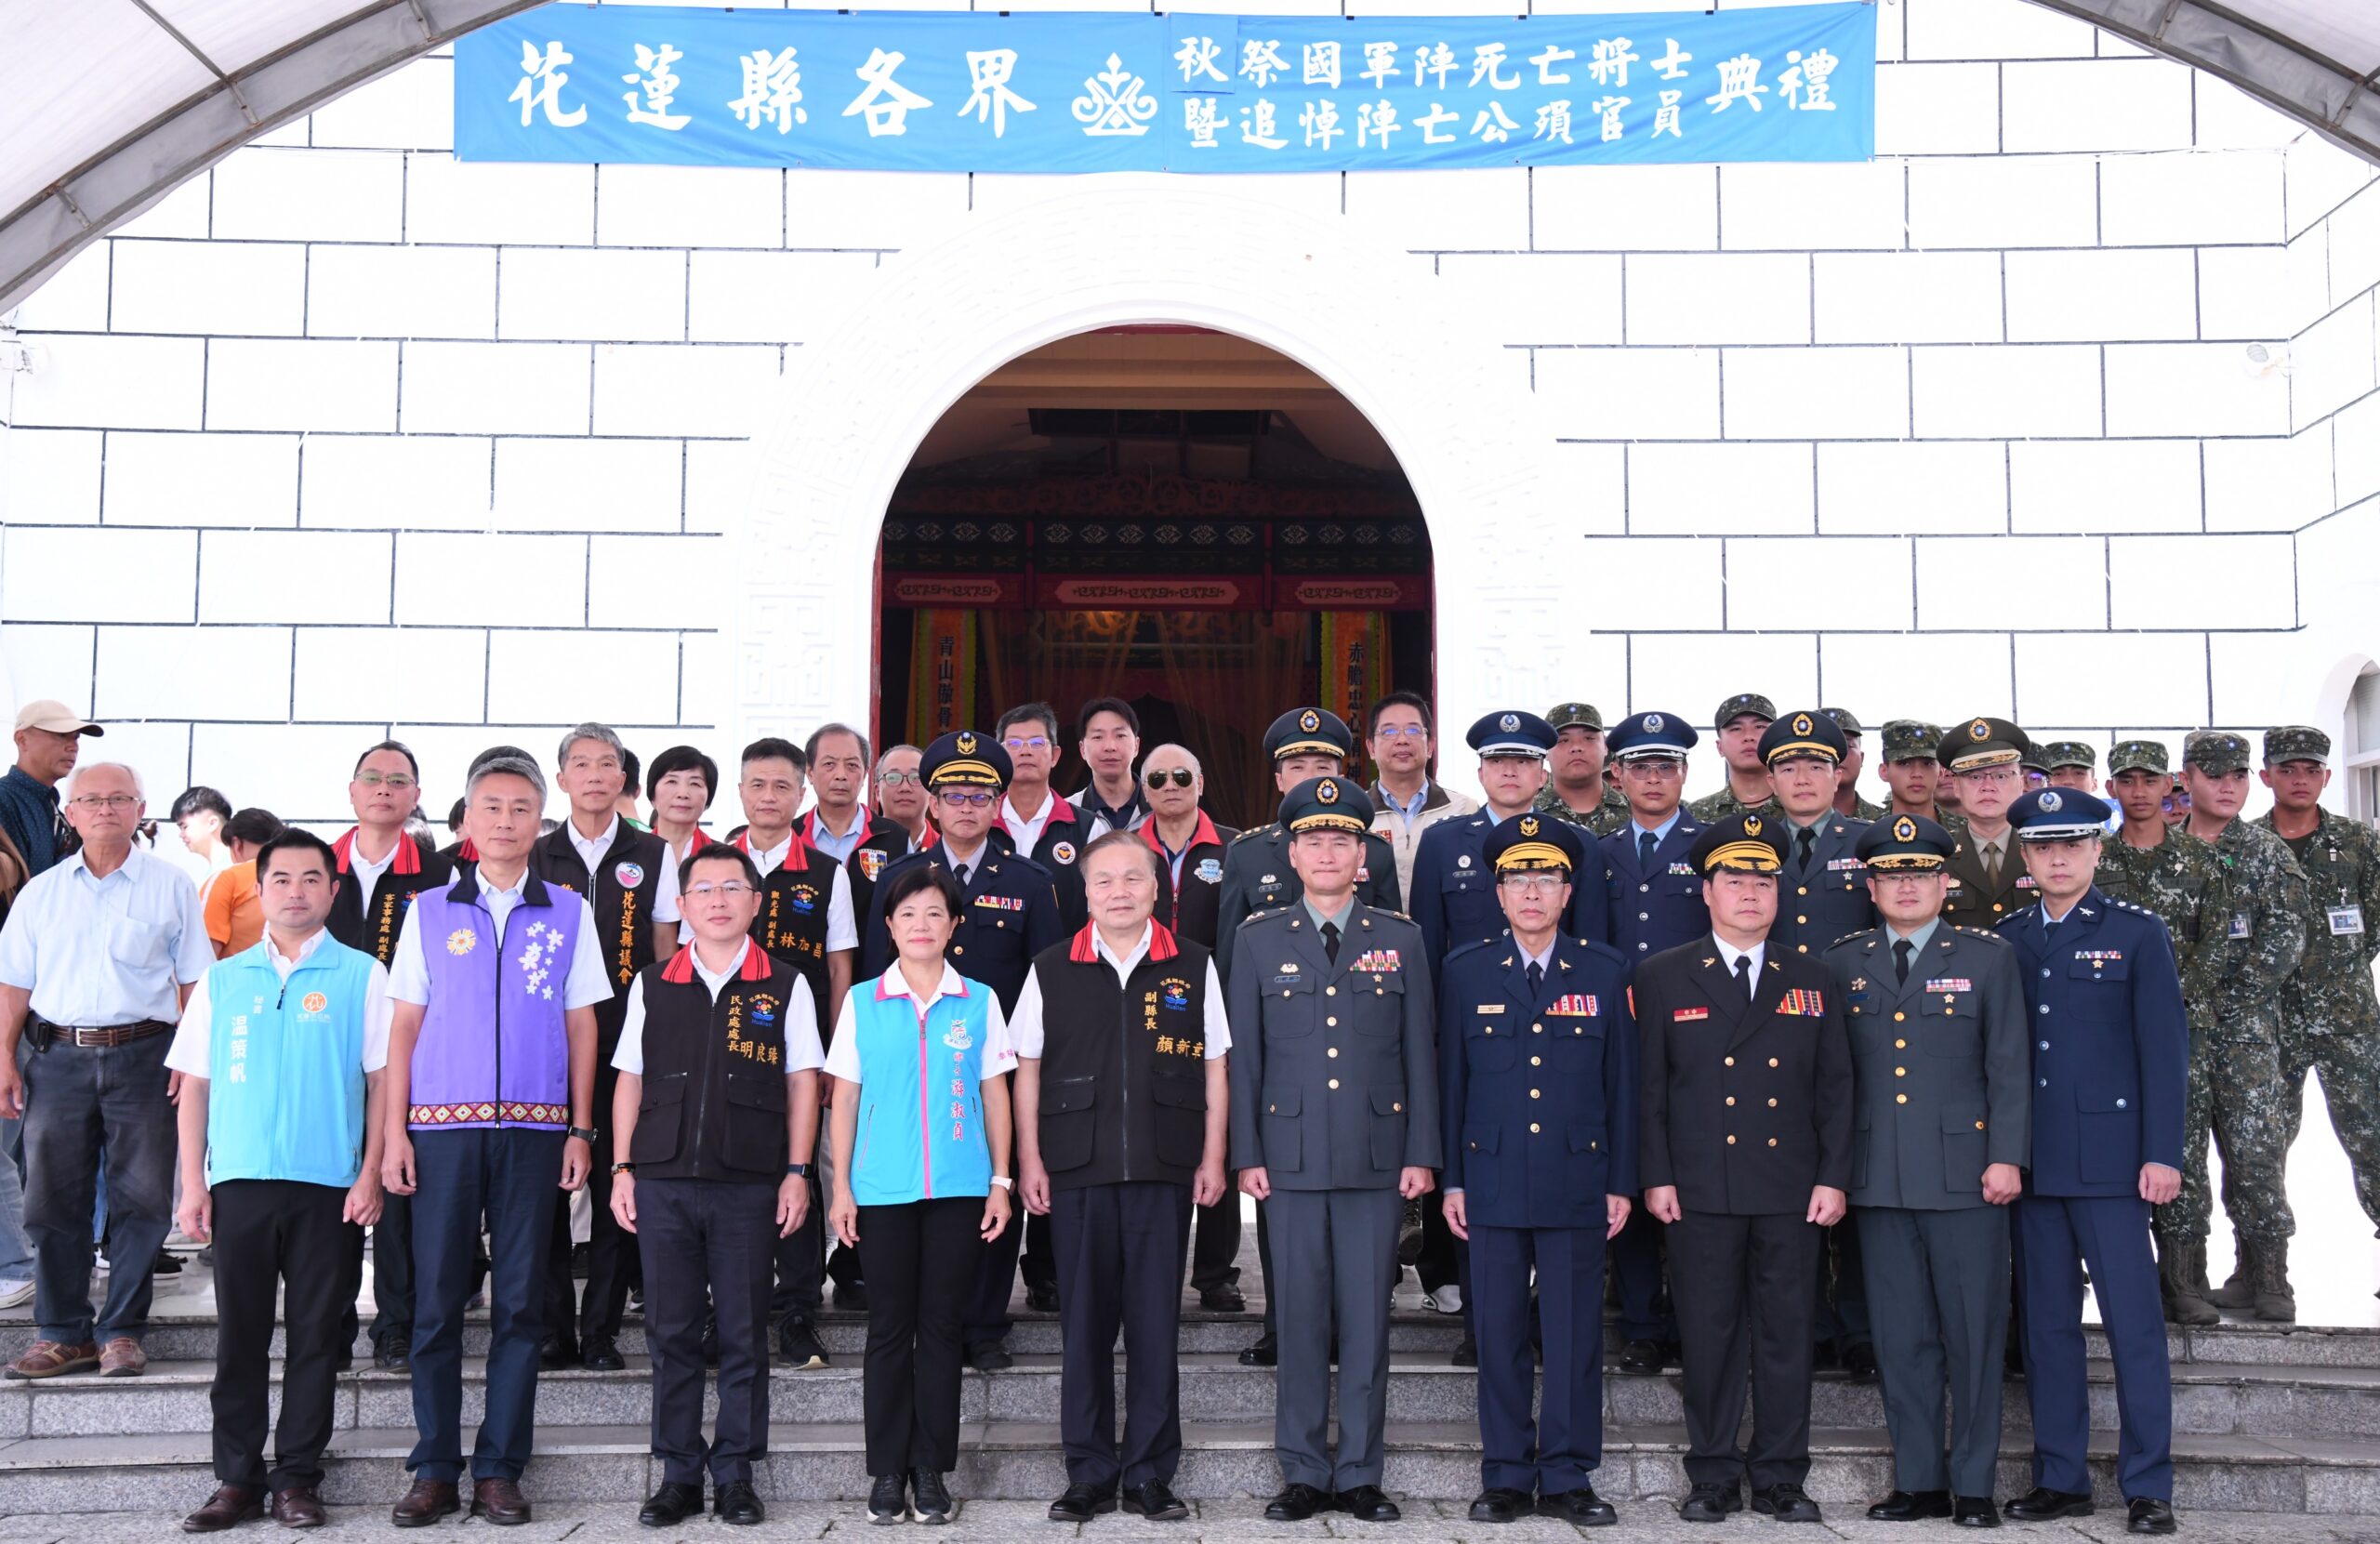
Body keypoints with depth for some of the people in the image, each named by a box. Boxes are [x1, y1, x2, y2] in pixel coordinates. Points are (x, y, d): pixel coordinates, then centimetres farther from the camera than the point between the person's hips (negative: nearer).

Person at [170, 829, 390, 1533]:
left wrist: (371, 1176, -6)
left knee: (316, 1335, 3)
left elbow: (382, 1081, 1)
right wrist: (193, 1183, 3)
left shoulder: (362, 976, 3)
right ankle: (238, 1478, 14)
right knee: (239, 1335, 6)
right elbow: (195, 1084, 10)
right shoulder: (222, 980, 10)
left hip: (329, 1185, -2)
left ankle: (297, 1477, 12)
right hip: (238, 1182, 2)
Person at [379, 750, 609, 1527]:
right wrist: (394, 1132, 0)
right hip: (441, 1126, 0)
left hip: (534, 1129, 0)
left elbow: (581, 1026, 8)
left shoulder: (569, 913, 8)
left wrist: (580, 1130, 2)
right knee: (437, 1298, 2)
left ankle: (499, 1469, 10)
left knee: (520, 1301, 2)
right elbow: (404, 1026, 7)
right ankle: (434, 1468, 10)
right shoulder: (429, 910, 8)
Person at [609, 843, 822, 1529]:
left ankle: (736, 1474, 12)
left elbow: (801, 1084, 4)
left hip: (750, 1185, -1)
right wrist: (621, 1169, 4)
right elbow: (630, 1081, 11)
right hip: (662, 1181, 2)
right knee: (671, 1332, 5)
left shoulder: (784, 986, 5)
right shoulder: (652, 985, 9)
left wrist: (797, 1172, -2)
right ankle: (679, 1474, 14)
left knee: (744, 1335, 2)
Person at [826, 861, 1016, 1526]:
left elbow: (995, 1094, 8)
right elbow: (844, 1097, 7)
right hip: (882, 1190, 0)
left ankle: (932, 1469, 12)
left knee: (942, 1324, 4)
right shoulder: (862, 1001, 5)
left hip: (959, 1189, 0)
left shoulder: (979, 1000, 5)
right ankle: (887, 1470, 12)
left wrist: (1001, 1181, 3)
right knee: (889, 1327, 4)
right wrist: (841, 1186, 3)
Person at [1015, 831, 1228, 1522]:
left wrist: (1212, 1157, 2)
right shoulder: (1051, 970, 5)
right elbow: (1027, 1069, 8)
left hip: (1164, 1170, 0)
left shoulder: (1194, 966, 4)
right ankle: (1089, 1473, 15)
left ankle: (1150, 1474, 13)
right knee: (1085, 1323, 5)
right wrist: (1029, 1161, 2)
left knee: (1156, 1323, 3)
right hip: (1078, 1170, 0)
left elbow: (1214, 1068, 7)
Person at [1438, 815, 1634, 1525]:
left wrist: (1621, 1183, 3)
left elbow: (1621, 1084, 6)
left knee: (1575, 1334, 2)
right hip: (1493, 1182, 0)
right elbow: (1451, 1080, 7)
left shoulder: (1605, 972, 5)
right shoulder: (1466, 972, 5)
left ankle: (1567, 1478, 13)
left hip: (1578, 1183, 0)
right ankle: (1506, 1477, 15)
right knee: (1499, 1334, 5)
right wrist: (1451, 1180, 4)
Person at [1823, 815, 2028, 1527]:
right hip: (1879, 1179, 2)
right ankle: (1919, 1481, 16)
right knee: (1901, 1338, 7)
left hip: (1964, 1173, -2)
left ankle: (1974, 1485, 11)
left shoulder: (1988, 956, 4)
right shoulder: (1843, 963, 10)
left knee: (1974, 1332, 1)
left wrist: (2007, 1156, -8)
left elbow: (2009, 1064, 0)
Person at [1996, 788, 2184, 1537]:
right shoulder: (2004, 941, 10)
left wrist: (2162, 1154, -9)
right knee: (2047, 1325, 8)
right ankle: (2059, 1478, 16)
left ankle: (2148, 1487, 6)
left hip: (2109, 1161, -3)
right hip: (2030, 1161, 3)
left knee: (2134, 1326, -2)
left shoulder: (2137, 934, 2)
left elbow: (2164, 1050, -2)